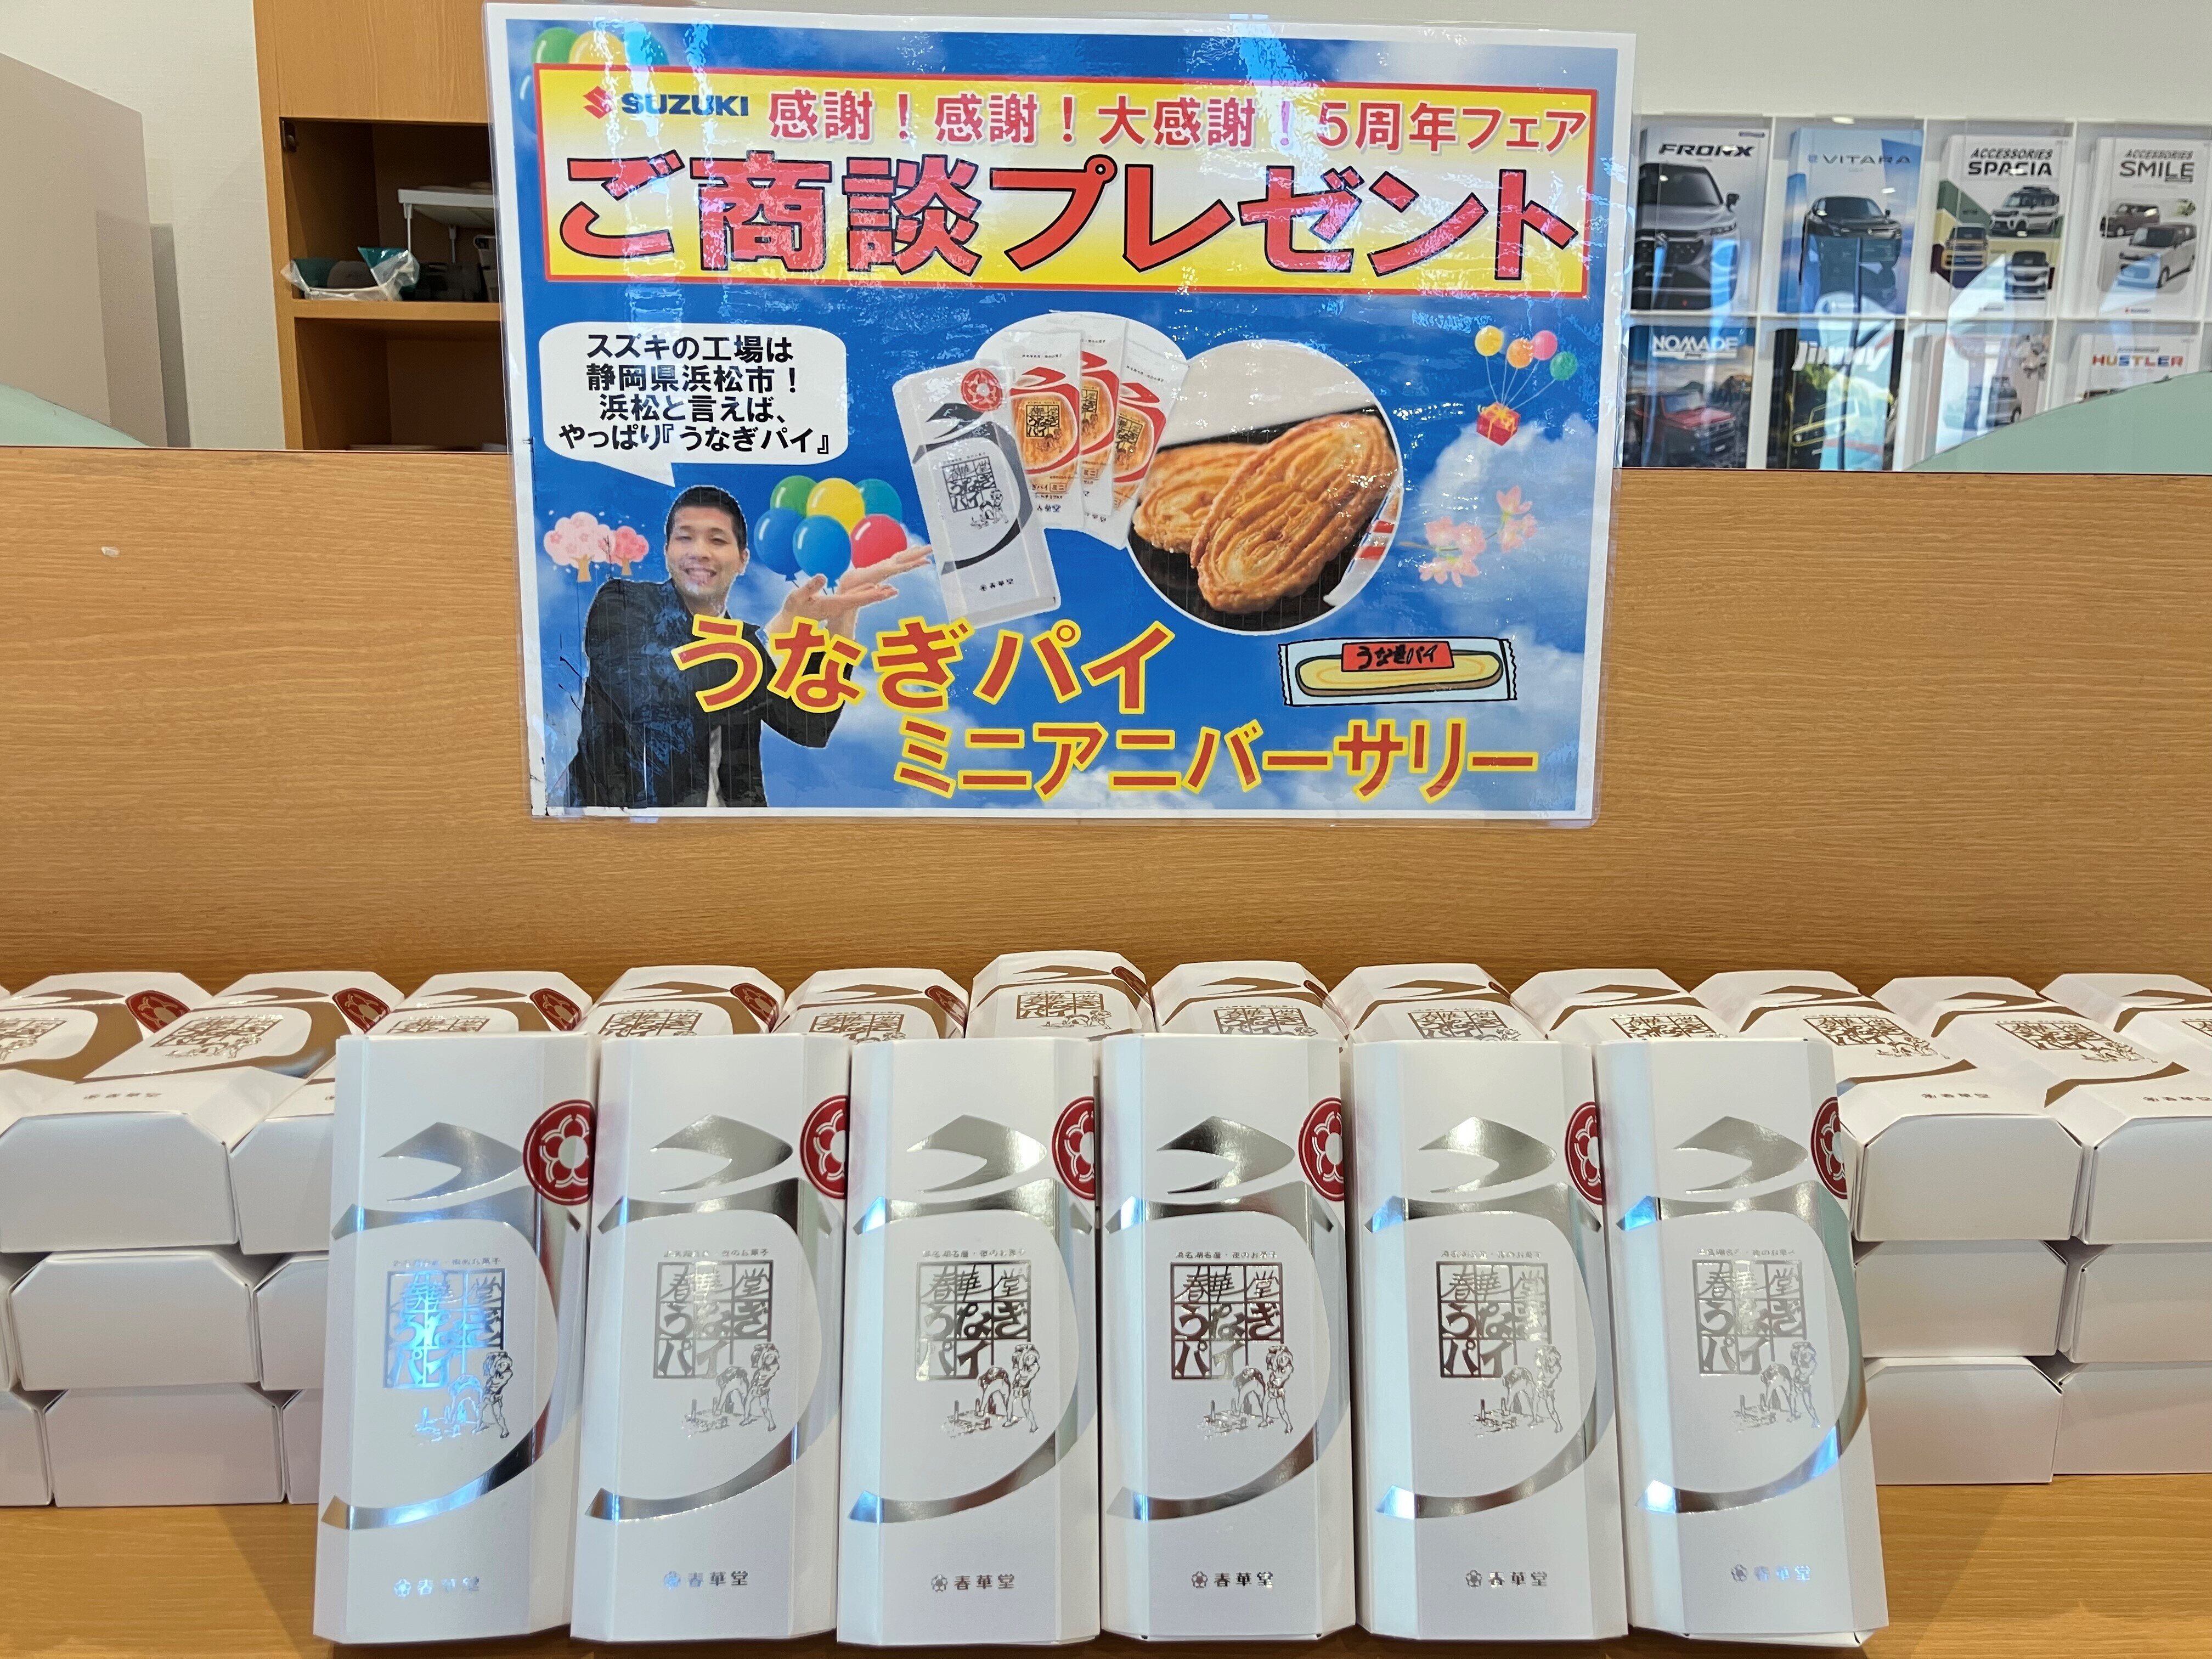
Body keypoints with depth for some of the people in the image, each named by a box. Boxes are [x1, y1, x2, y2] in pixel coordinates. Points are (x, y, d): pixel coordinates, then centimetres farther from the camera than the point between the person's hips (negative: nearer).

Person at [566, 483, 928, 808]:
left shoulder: (746, 641, 11)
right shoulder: (619, 604, 0)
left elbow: (812, 728, -2)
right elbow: (657, 703, -18)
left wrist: (844, 611, -8)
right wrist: (786, 625, -18)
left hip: (729, 806, 3)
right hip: (624, 806, -2)